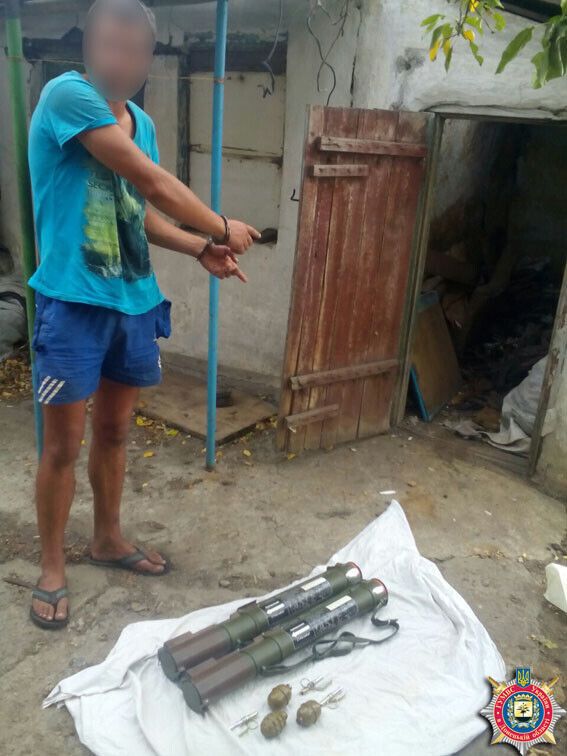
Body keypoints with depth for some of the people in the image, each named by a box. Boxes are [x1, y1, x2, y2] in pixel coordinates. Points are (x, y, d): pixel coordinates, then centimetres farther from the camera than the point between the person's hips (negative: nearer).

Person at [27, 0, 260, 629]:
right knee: (64, 443, 2)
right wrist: (222, 230, -6)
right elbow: (155, 183, -15)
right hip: (74, 301, -7)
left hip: (135, 301, 7)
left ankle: (107, 539, 36)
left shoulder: (141, 122, 15)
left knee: (115, 430, 17)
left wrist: (200, 250, 1)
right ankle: (51, 569, 22)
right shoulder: (66, 94, -10)